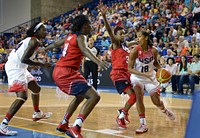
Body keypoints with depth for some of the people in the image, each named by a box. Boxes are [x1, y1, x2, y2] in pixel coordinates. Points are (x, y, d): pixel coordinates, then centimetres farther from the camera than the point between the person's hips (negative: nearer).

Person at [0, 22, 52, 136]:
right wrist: (42, 65, -17)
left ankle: (37, 114, 44)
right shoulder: (34, 41, -13)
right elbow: (24, 59, -22)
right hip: (15, 68, -11)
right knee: (23, 96, -21)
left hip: (19, 68, 11)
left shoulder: (30, 40, 17)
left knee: (36, 89, 24)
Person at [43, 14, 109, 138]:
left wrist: (45, 49, 56)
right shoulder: (81, 37, -6)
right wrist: (99, 62, -45)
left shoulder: (71, 36, 18)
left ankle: (63, 124, 37)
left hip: (59, 72, 10)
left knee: (80, 96, 30)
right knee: (94, 96, -16)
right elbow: (84, 50, -29)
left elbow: (56, 44, 35)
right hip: (67, 72, -10)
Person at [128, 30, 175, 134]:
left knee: (157, 102, 6)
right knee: (139, 99, -22)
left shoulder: (154, 51, -13)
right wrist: (144, 74, -32)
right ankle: (143, 125, -14)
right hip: (137, 77, -2)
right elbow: (130, 69, -22)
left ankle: (165, 110, 42)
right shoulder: (135, 51, -21)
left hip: (151, 77, 2)